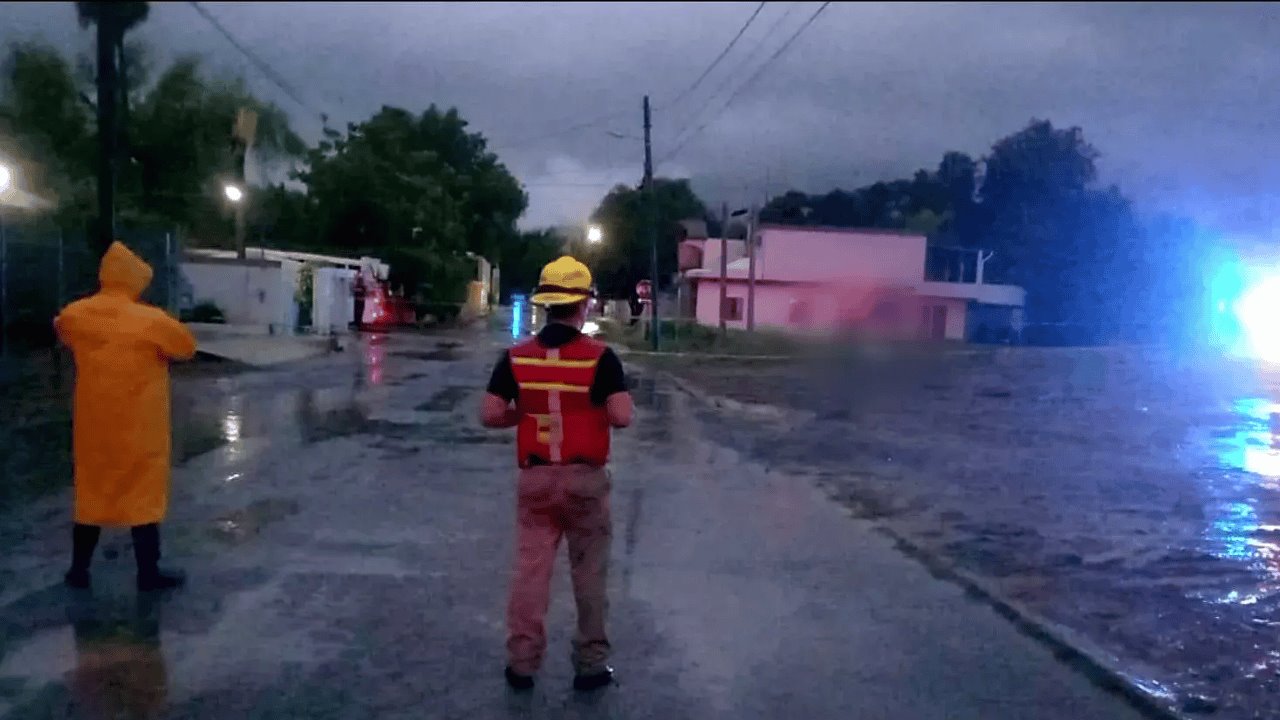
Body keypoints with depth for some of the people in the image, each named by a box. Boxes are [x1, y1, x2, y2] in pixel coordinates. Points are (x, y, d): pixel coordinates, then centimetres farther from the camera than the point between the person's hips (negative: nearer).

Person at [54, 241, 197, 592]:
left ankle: (79, 569, 25)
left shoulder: (75, 315, -3)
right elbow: (188, 348, -3)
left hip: (93, 423, 4)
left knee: (90, 491, 16)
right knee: (144, 494, 5)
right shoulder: (152, 321, -17)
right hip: (139, 426, -4)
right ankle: (148, 573, 11)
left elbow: (61, 327, 21)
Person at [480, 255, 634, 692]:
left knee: (530, 570, 10)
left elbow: (490, 415, -5)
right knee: (588, 574, 10)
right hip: (584, 479, -2)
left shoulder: (516, 356, -2)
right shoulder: (599, 357, -11)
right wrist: (596, 409, 4)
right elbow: (622, 417, -17)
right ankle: (590, 664, 19)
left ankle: (522, 663, 17)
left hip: (535, 478, 2)